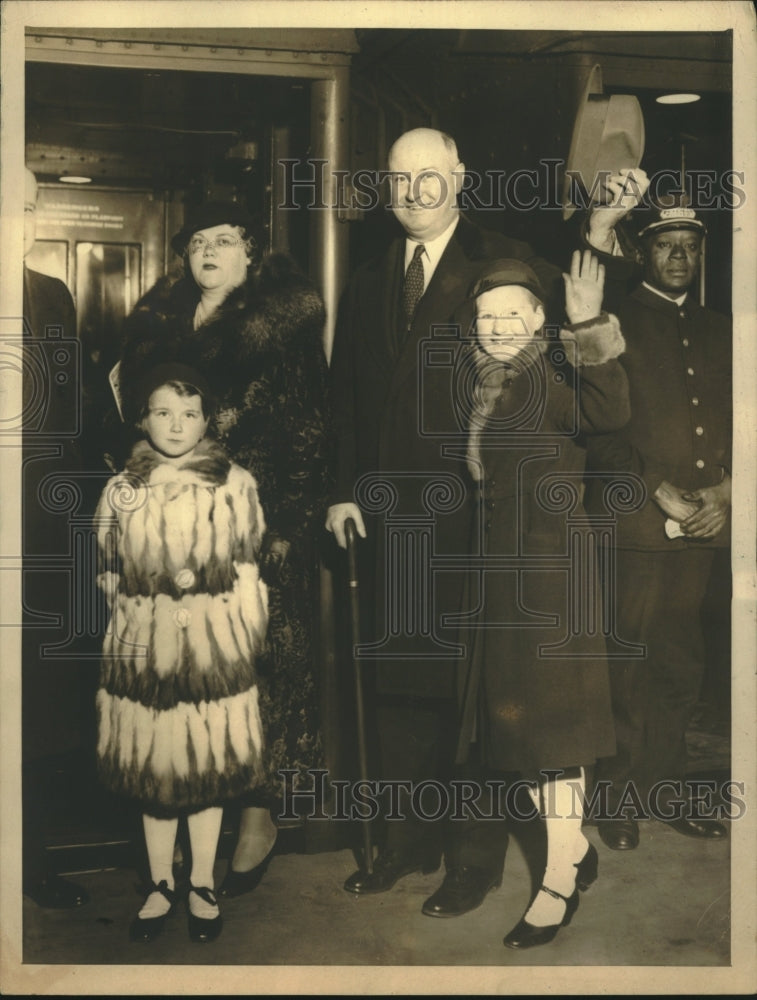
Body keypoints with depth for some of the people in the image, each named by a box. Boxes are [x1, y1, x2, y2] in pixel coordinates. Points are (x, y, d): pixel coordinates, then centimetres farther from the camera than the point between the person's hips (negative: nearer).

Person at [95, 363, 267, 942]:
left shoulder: (236, 484, -2)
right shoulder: (121, 490, 3)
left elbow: (248, 576, 0)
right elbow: (107, 578, 11)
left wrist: (247, 642, 0)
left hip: (215, 645, -1)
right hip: (143, 647, 2)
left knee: (210, 765, 7)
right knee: (150, 765, 8)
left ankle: (203, 887, 25)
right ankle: (160, 885, 26)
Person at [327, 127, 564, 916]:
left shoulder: (505, 263, -1)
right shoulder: (369, 282, 16)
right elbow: (345, 392, 14)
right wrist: (344, 489, 7)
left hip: (471, 515, -5)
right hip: (387, 511, 6)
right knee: (397, 681, 12)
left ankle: (474, 858, 18)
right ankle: (407, 841, 27)